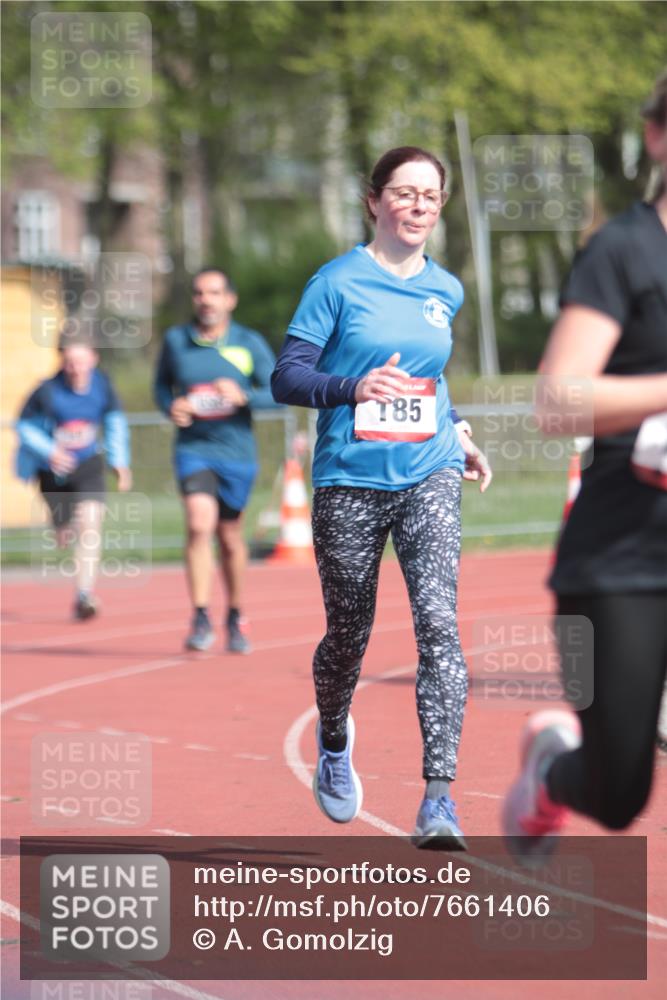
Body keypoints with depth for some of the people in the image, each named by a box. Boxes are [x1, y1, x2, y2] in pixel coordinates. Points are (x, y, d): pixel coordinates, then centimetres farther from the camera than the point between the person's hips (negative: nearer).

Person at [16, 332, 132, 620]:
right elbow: (24, 426, -11)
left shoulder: (102, 385, -13)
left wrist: (119, 461, 1)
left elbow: (115, 421, 5)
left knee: (89, 522, -20)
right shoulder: (47, 392, -22)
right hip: (54, 470, -1)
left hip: (88, 466, 1)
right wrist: (49, 451, -27)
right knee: (65, 536, 11)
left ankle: (84, 595, -17)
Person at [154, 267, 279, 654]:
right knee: (200, 523, -22)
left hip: (237, 451, 0)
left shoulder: (250, 344, -2)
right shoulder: (175, 340, 1)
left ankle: (236, 619, 31)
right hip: (194, 448, 0)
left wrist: (243, 396, -21)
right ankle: (201, 618, -19)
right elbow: (163, 384, 16)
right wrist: (171, 407, -6)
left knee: (231, 538, 11)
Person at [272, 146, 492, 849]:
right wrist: (354, 386, -24)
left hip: (429, 480, 2)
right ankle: (334, 744, 43)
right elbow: (286, 377, -8)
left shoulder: (445, 291, 11)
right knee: (349, 635, 9)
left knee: (438, 621, -16)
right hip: (350, 482, -2)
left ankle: (438, 799, -20)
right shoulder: (338, 282, -4)